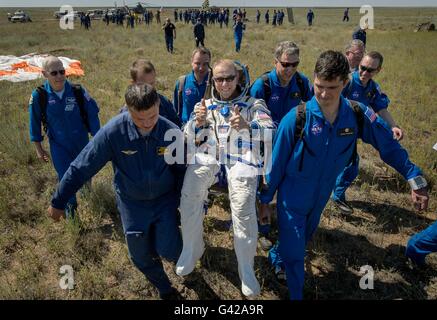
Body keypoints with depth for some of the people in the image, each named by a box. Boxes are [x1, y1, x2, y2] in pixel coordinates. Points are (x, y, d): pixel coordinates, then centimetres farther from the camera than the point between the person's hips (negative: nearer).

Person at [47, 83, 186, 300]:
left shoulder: (172, 133, -22)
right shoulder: (113, 132, -26)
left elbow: (183, 170, -6)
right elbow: (82, 167, -16)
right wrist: (58, 202, -7)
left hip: (165, 200, 0)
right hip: (132, 203, 1)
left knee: (169, 252, -8)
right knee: (141, 257, 11)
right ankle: (164, 288, 43)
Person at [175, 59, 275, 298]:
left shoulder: (253, 104, 15)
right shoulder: (204, 105, 23)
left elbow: (270, 132, -1)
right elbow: (189, 138, 16)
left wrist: (247, 126, -22)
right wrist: (199, 122, -6)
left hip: (241, 158, -2)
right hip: (207, 155, 3)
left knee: (243, 209, -23)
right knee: (189, 197, -23)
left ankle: (246, 268, -2)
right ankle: (191, 249, 2)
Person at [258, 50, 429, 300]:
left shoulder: (358, 115, -15)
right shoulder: (297, 119, -24)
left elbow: (389, 146, -2)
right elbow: (276, 163, -15)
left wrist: (415, 178, -4)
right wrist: (265, 200, -8)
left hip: (321, 197, 5)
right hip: (292, 198, -4)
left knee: (303, 241, 28)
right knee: (293, 254, 4)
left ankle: (278, 256, 58)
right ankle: (296, 293, 31)